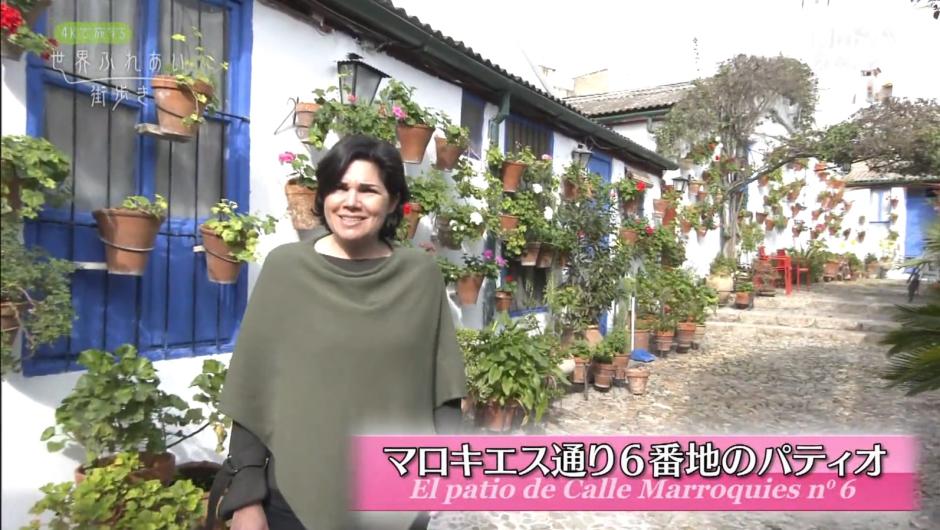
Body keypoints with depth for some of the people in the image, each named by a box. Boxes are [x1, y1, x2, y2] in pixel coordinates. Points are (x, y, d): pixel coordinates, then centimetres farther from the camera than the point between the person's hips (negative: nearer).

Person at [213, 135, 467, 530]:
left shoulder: (422, 274, -3)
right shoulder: (285, 267, -7)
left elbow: (442, 385, 1)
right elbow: (252, 390, -4)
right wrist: (245, 497, -5)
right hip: (296, 497, -1)